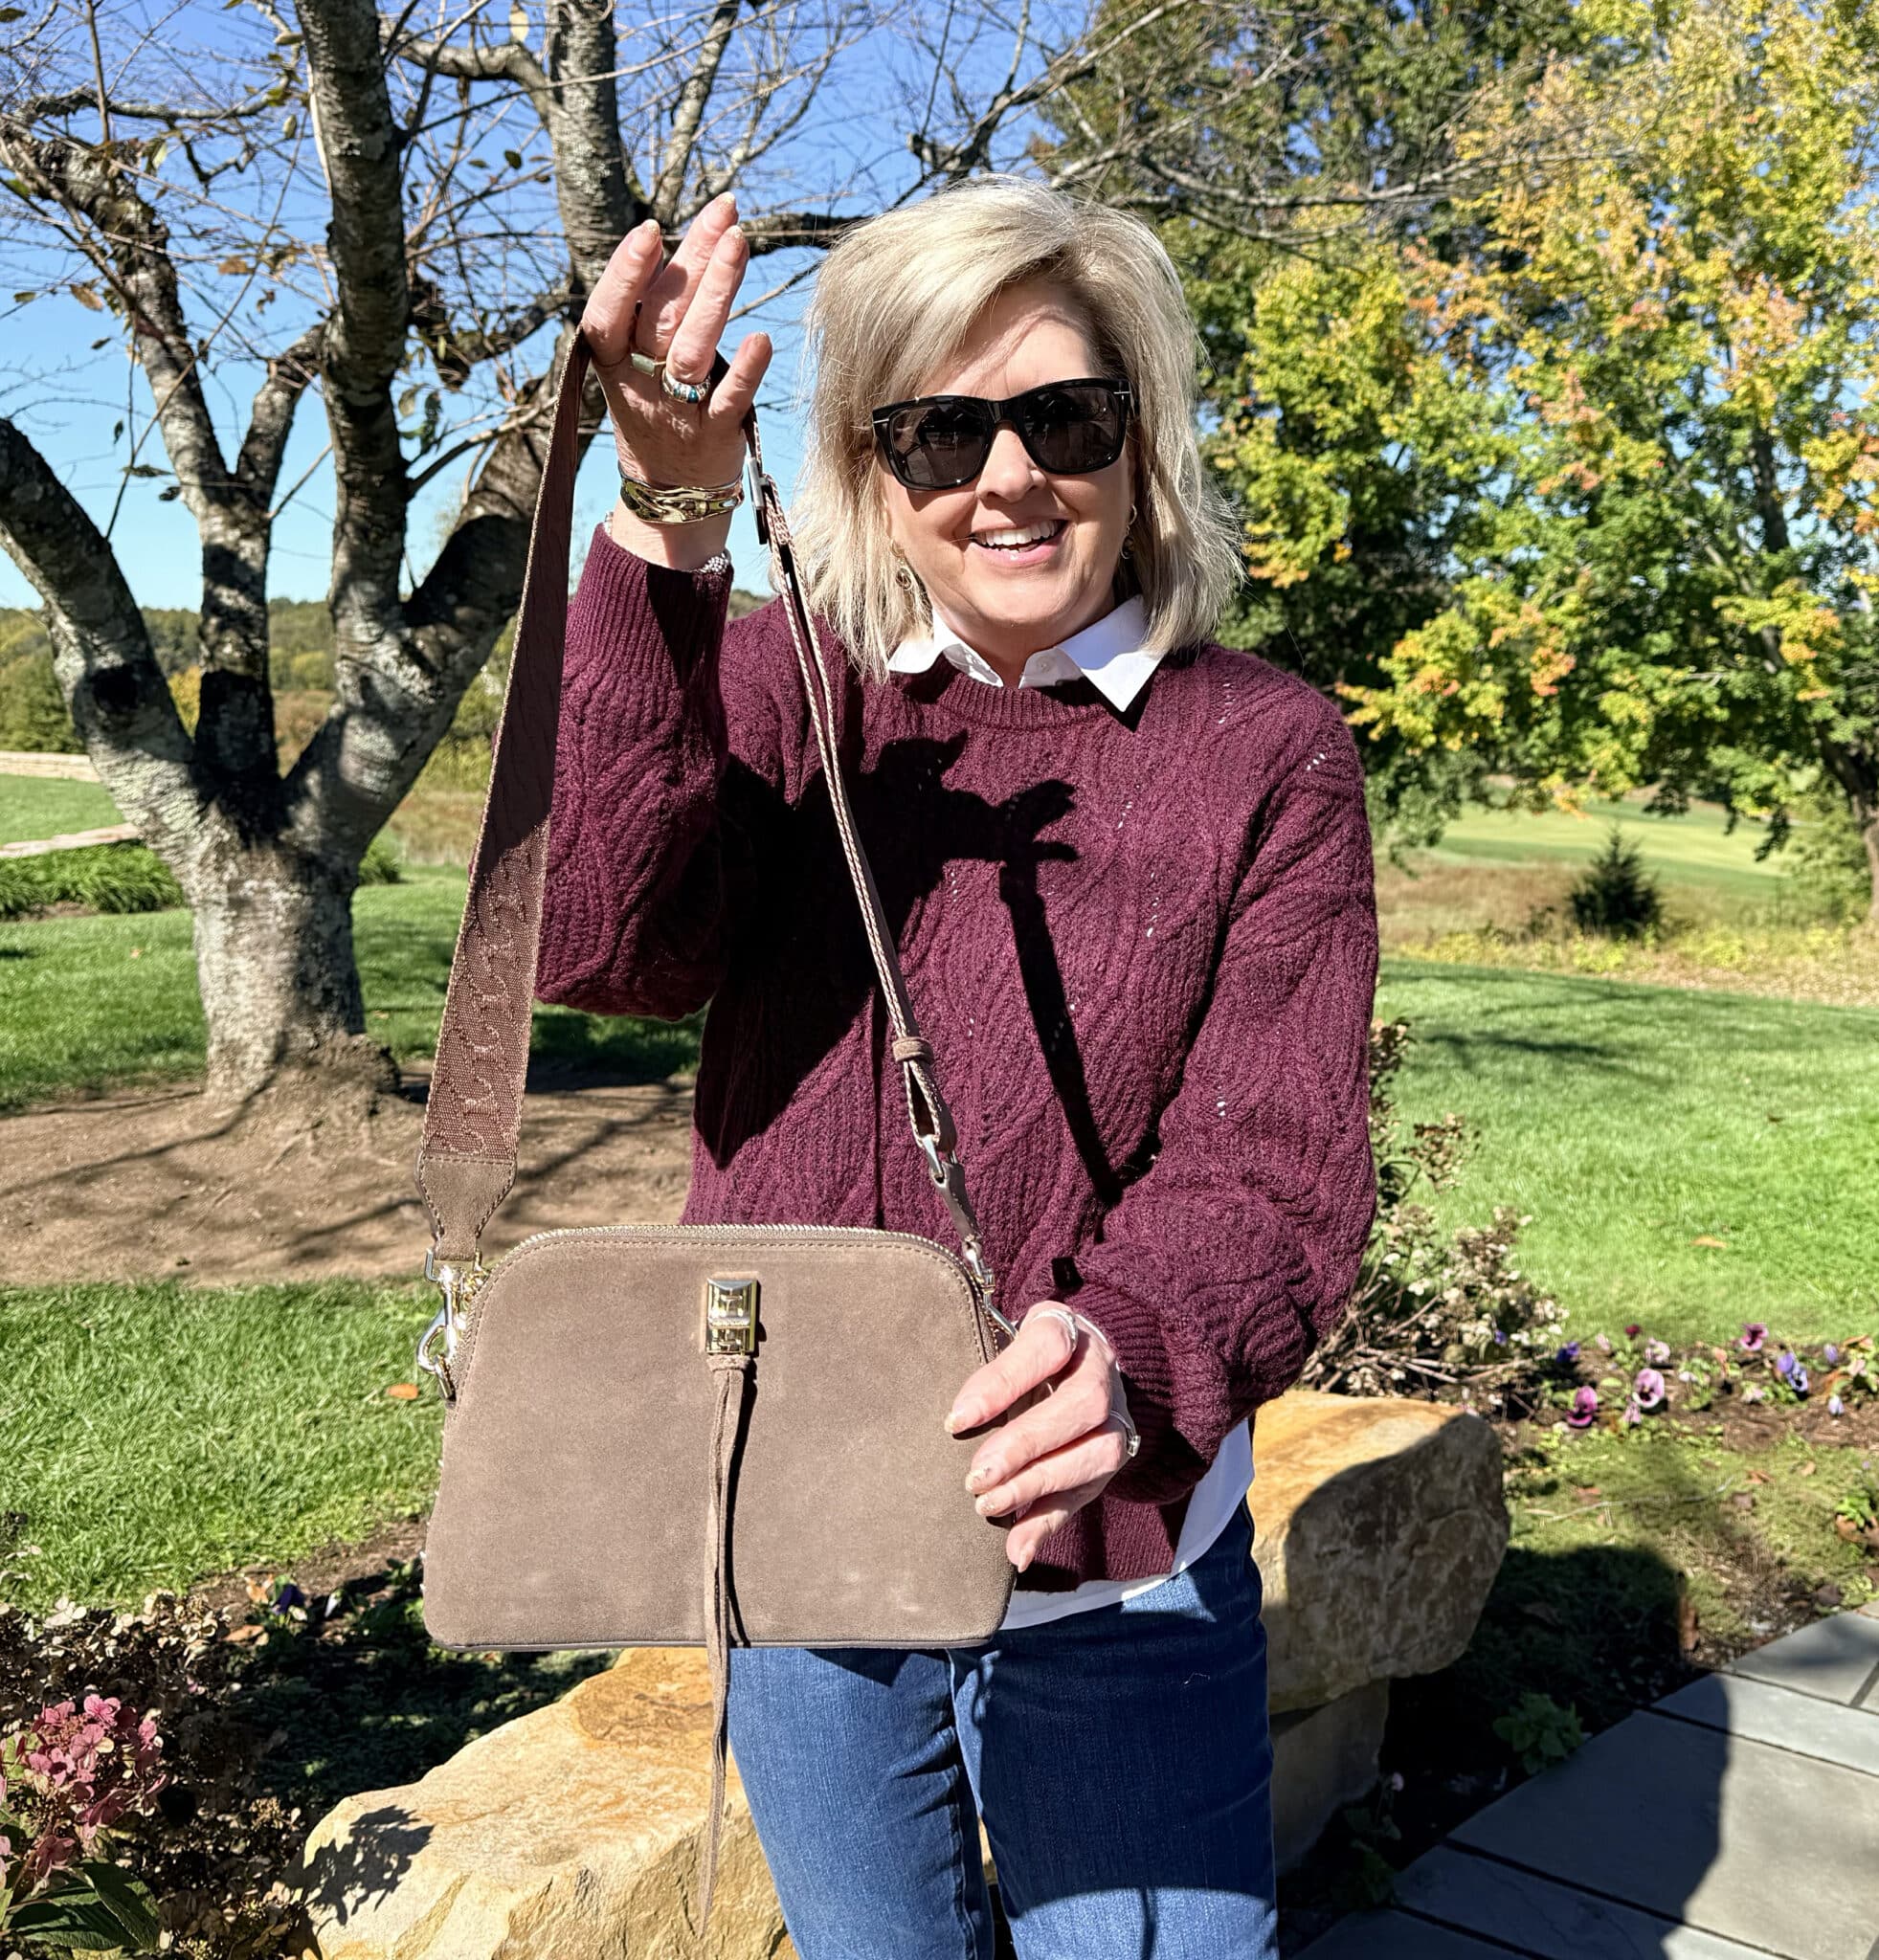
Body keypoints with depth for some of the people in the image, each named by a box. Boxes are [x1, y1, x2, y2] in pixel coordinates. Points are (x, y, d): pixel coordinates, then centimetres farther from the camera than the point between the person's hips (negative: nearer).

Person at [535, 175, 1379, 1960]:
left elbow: (1273, 1165, -14)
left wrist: (1129, 1352, -36)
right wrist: (664, 533, -31)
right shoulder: (780, 692, -2)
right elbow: (591, 942, -20)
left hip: (1111, 1571, -2)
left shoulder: (1268, 755, -7)